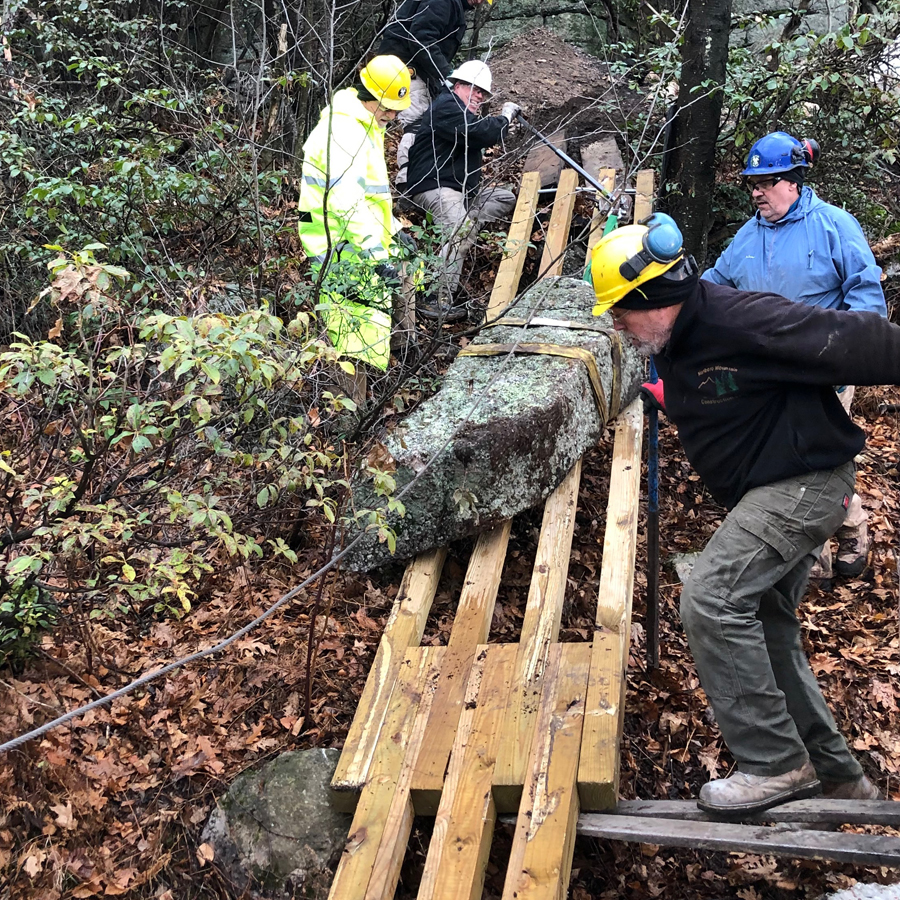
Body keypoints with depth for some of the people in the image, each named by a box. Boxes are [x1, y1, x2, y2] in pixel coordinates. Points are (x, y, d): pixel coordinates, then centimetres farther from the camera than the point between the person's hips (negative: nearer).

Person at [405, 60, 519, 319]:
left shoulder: (465, 113, 25)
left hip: (461, 189, 11)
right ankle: (438, 303, -37)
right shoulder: (446, 106, -10)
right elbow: (481, 133, -22)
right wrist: (506, 116, -6)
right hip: (433, 186, -11)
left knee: (506, 199, 13)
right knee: (461, 229, -33)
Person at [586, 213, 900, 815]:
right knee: (767, 630, 14)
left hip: (808, 479, -10)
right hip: (771, 492, 10)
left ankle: (776, 764, -12)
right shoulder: (674, 343, 4)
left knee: (712, 598, -23)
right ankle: (837, 774, 28)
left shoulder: (743, 322, -25)